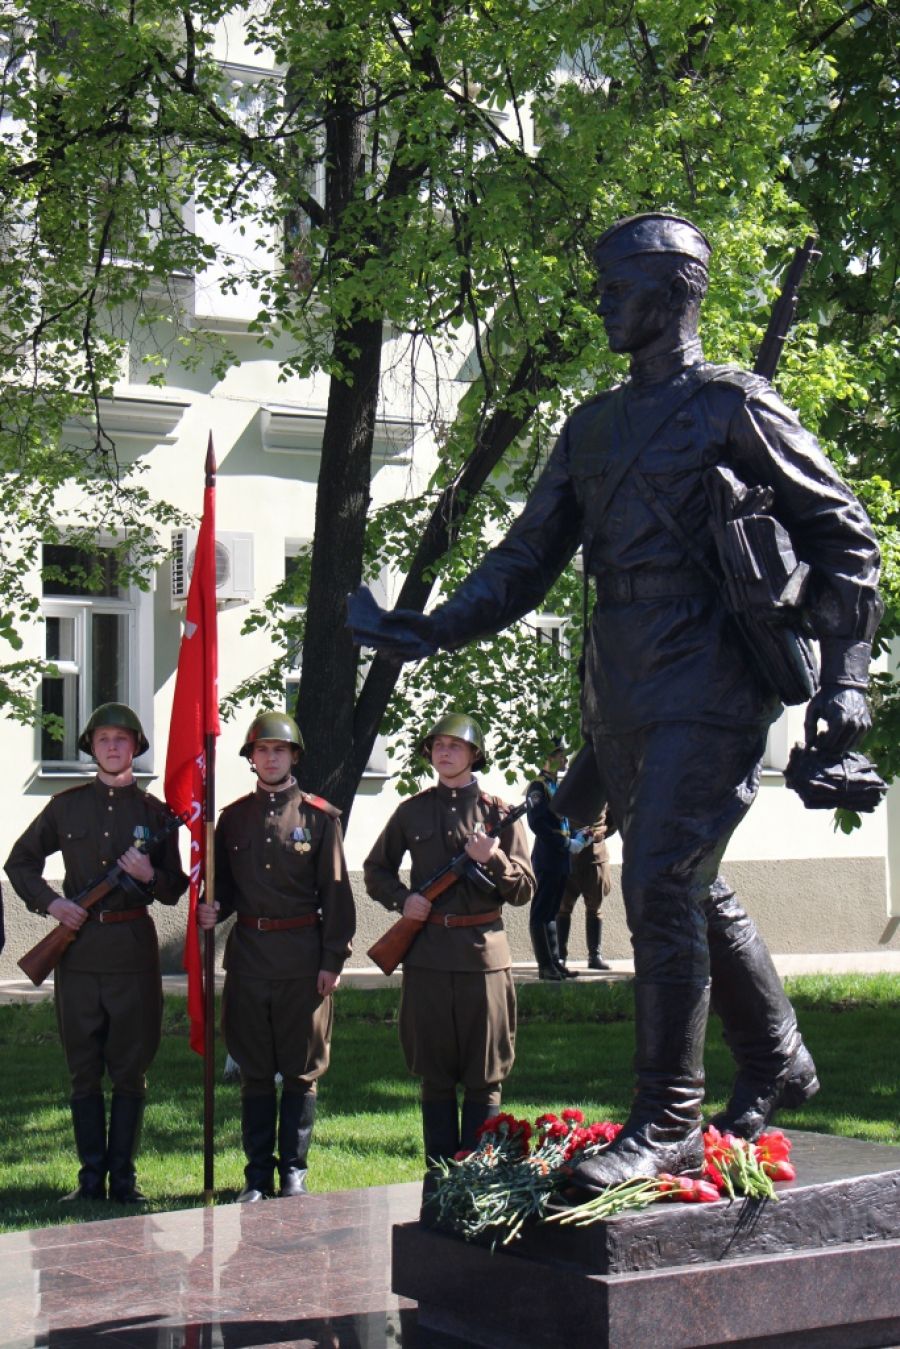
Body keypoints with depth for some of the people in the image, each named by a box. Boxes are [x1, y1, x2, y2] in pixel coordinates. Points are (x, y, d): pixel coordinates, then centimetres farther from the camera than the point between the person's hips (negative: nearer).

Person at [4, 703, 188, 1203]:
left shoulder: (155, 812, 6)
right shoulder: (66, 806, 7)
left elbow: (175, 890, 8)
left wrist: (150, 876, -14)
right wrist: (49, 902, -2)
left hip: (134, 949, -1)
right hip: (78, 948, 1)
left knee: (130, 1069, 3)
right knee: (84, 1071, 6)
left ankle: (123, 1175, 12)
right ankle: (91, 1176, 14)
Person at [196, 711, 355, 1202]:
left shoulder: (320, 816, 1)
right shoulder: (232, 817, 9)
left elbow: (336, 893, -1)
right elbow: (225, 885, 15)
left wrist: (333, 960, -6)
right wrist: (212, 910, -8)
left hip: (302, 956, -2)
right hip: (248, 954, 3)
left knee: (302, 1070, 4)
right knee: (254, 1072, 7)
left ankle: (294, 1173, 14)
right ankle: (258, 1176, 15)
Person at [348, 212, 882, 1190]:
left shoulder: (732, 405, -1)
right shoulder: (592, 426, 18)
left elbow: (843, 532, 0)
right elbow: (528, 559, 19)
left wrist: (843, 674, -8)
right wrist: (428, 630, 6)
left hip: (708, 683, -7)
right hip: (619, 694, 7)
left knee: (661, 886, -14)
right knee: (690, 890, 13)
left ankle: (668, 1124, -6)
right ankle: (777, 1064, 31)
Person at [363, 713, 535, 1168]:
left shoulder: (498, 812, 5)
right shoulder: (412, 811, 9)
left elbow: (524, 890, 4)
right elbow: (375, 870, 19)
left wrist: (493, 859, -14)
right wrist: (401, 899, -1)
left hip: (483, 953, -1)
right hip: (426, 954, 1)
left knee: (484, 1076, 1)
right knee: (435, 1074, 6)